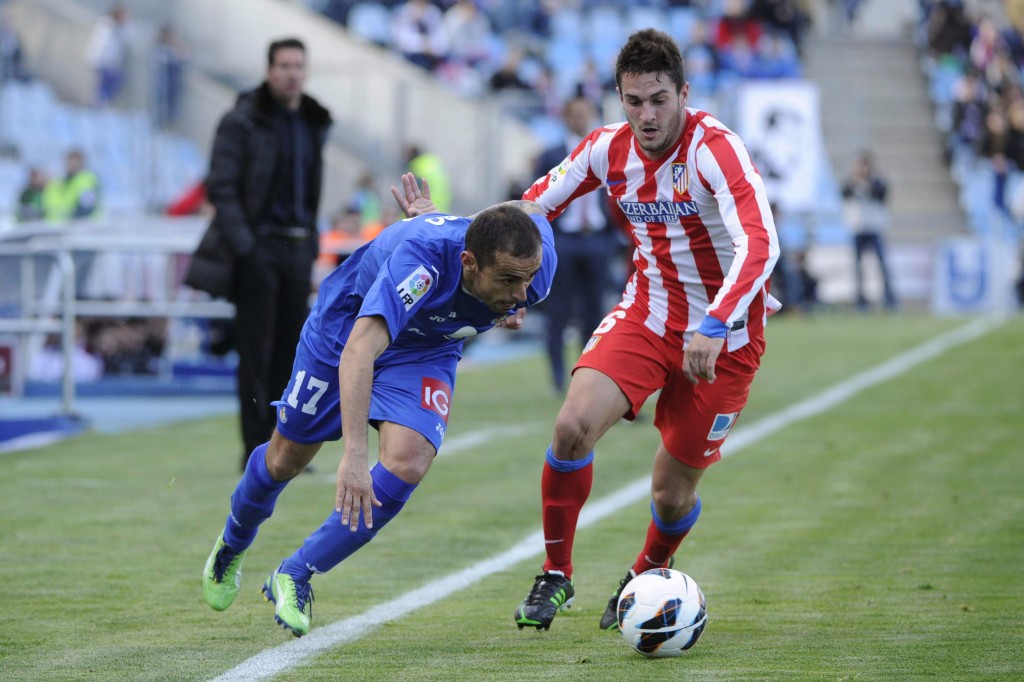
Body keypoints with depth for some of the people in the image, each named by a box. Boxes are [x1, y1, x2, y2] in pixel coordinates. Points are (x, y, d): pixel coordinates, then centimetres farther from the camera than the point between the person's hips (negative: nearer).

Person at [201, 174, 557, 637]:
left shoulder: (533, 265, -30)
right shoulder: (421, 258, -46)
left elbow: (530, 211, -4)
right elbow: (359, 350, -55)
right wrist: (354, 456, -64)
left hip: (427, 351, 3)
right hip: (348, 324, -3)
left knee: (408, 463, -21)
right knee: (287, 458, 13)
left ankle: (295, 575, -3)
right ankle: (233, 544, 47)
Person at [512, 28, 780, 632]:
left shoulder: (715, 148, -23)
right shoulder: (609, 148, -5)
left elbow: (760, 244, -36)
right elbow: (534, 207, 10)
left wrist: (715, 326, -47)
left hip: (724, 336, -4)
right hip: (646, 313, 4)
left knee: (673, 491, 2)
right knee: (574, 424, -22)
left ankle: (647, 575, 38)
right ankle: (556, 574, -3)